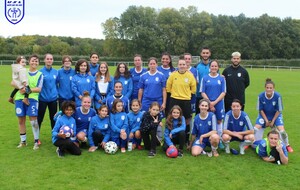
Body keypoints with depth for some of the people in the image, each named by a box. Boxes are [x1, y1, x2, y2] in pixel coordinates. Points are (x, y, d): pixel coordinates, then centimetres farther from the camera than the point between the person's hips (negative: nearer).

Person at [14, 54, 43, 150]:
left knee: (33, 120, -9)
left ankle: (36, 141, 4)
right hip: (19, 98, 3)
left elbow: (39, 89, -4)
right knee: (21, 120, 8)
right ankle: (23, 141, 22)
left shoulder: (40, 74, 6)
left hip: (32, 98, -3)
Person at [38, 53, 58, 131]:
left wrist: (57, 93, 7)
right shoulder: (40, 72, -7)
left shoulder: (56, 72, 4)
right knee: (39, 118, 5)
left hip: (53, 99, 3)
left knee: (53, 118, 13)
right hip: (43, 99, -3)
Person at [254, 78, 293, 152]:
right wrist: (266, 121, -11)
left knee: (281, 130, -16)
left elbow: (279, 110, -14)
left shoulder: (278, 96, -26)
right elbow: (260, 110, -10)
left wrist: (272, 121, -11)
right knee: (256, 128, -12)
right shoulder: (260, 96, -24)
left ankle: (287, 145, 12)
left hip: (276, 115, -1)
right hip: (264, 115, 1)